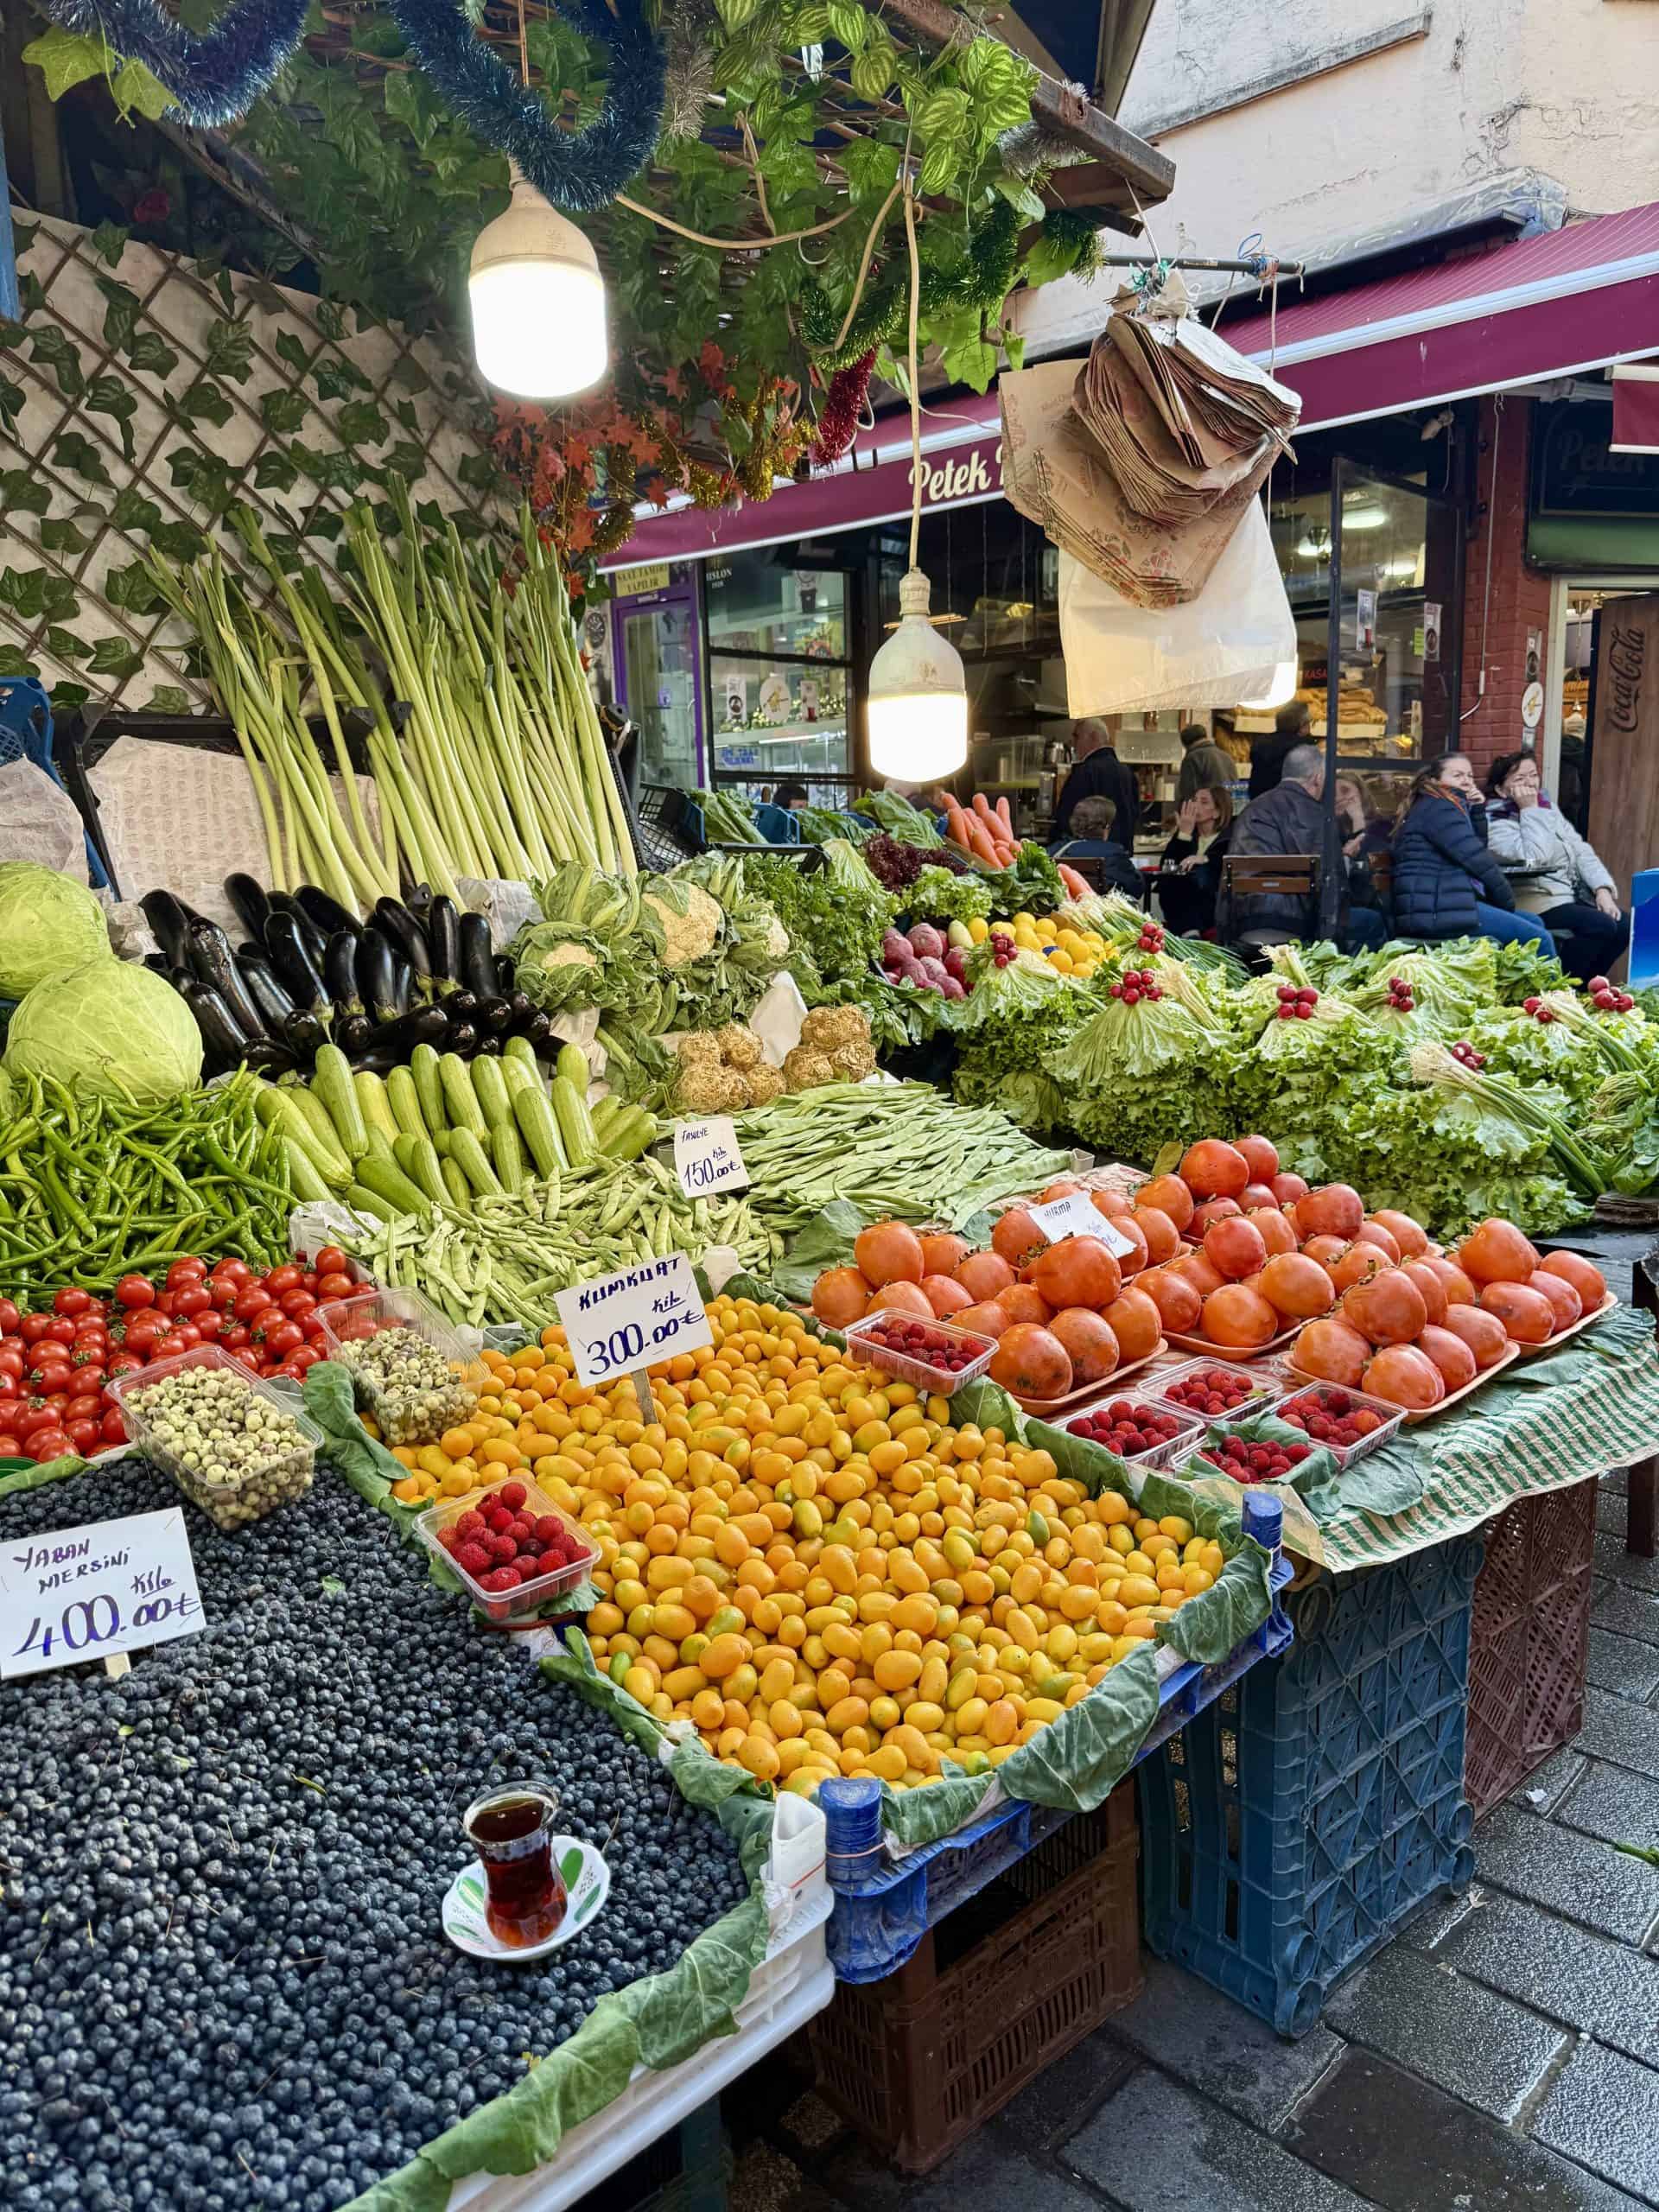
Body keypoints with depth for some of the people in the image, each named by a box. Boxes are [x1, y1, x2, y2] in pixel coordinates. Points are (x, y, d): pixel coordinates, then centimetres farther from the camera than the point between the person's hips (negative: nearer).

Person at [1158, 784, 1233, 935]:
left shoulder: (1232, 835, 7)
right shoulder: (1185, 833, 15)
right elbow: (1165, 868, 0)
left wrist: (1206, 858, -24)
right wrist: (1184, 833, -5)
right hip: (1182, 906, 3)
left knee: (1201, 873, -31)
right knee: (1167, 881, -27)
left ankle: (1191, 933, -41)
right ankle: (1188, 932, -42)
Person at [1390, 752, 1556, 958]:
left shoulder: (1435, 807, 24)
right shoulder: (1438, 807, -8)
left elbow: (1477, 848, 24)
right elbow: (1477, 859, -13)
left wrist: (1477, 810, 10)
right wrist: (1507, 901, -1)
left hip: (1444, 903, 11)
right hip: (1437, 910, -11)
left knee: (1535, 923, 16)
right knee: (1539, 940, -14)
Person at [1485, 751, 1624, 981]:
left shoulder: (1548, 808, 15)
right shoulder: (1496, 822, -10)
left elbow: (1581, 851, 12)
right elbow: (1535, 858, -25)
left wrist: (1602, 889, -2)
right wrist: (1530, 810, -18)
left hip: (1574, 895, 8)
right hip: (1538, 903, -8)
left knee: (1623, 926, -8)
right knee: (1601, 927, -24)